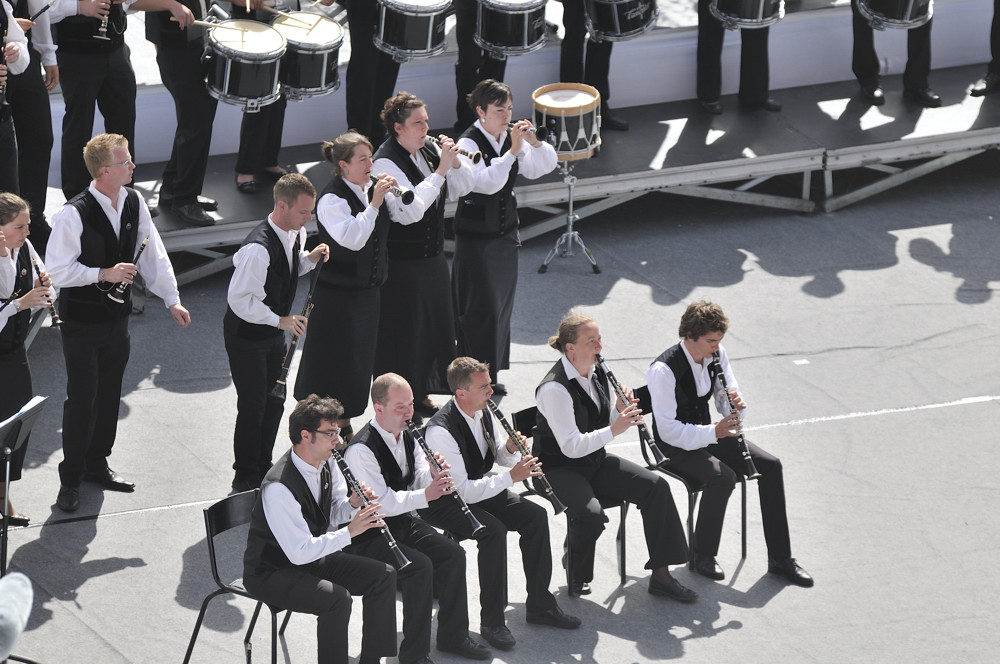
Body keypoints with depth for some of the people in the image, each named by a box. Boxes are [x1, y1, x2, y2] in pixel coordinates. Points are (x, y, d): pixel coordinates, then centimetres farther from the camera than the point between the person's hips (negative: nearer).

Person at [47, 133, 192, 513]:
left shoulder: (134, 204, -3)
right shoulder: (74, 215, -22)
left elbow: (153, 254, 4)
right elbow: (58, 270, -19)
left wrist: (172, 300, 0)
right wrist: (104, 275, -25)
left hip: (117, 316, 6)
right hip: (82, 321, -6)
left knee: (109, 394, 16)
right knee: (82, 399, -1)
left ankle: (97, 464, 33)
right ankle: (71, 478, 13)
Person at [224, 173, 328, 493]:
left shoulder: (297, 233, -4)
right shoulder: (258, 248, -32)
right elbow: (240, 300, -30)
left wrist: (310, 258, -5)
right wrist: (281, 320, -29)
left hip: (274, 333, 8)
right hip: (246, 335, -8)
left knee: (275, 402, 15)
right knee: (253, 407, 0)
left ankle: (263, 469, 31)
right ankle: (245, 478, 15)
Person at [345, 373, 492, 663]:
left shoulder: (407, 437, 5)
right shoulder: (362, 449, -24)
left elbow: (420, 481, 9)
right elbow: (382, 503, -29)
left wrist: (434, 475, -14)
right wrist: (425, 495, -36)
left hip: (403, 522, 8)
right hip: (368, 537, -8)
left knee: (453, 553, -7)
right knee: (420, 567, -27)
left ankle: (453, 636, 8)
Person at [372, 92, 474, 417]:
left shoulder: (428, 150, 3)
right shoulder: (386, 162, -21)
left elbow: (462, 189, 8)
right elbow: (411, 211, -31)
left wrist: (456, 162, -11)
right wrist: (440, 170, -29)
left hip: (433, 255, 8)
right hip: (402, 265, -8)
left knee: (435, 323, 17)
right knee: (403, 330, 2)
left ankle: (420, 393, 33)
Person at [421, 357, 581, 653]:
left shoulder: (484, 412, -3)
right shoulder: (441, 431, -30)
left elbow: (499, 456, 13)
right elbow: (464, 491, -31)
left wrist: (510, 450, -11)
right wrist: (510, 477, -33)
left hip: (480, 487, 8)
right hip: (443, 503, -8)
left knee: (535, 515, -8)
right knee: (493, 530, -32)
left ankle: (539, 605, 3)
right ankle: (492, 622, -21)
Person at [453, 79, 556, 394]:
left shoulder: (510, 137, 1)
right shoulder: (468, 143, -17)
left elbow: (544, 166, 1)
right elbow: (487, 182, -29)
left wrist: (534, 143, -16)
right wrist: (512, 151, -32)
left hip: (505, 232, 7)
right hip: (476, 236, -7)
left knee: (501, 304, 13)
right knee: (480, 307, -4)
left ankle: (491, 374, 24)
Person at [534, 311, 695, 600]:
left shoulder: (596, 373, 3)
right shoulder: (554, 388, -23)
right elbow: (571, 446, -27)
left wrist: (621, 413, -10)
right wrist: (614, 429, -34)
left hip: (595, 460, 8)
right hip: (559, 468, -8)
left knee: (656, 486, -11)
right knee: (591, 514, -35)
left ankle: (660, 575, -6)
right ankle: (577, 574, -3)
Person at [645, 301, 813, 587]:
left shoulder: (716, 354, -3)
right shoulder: (663, 370, -25)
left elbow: (731, 406, 5)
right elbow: (668, 431, -26)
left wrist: (736, 405, -19)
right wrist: (713, 432, -36)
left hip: (709, 432, 7)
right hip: (676, 445, -7)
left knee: (771, 465, -10)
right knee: (723, 477, -33)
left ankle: (780, 558, -3)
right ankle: (704, 557, -12)